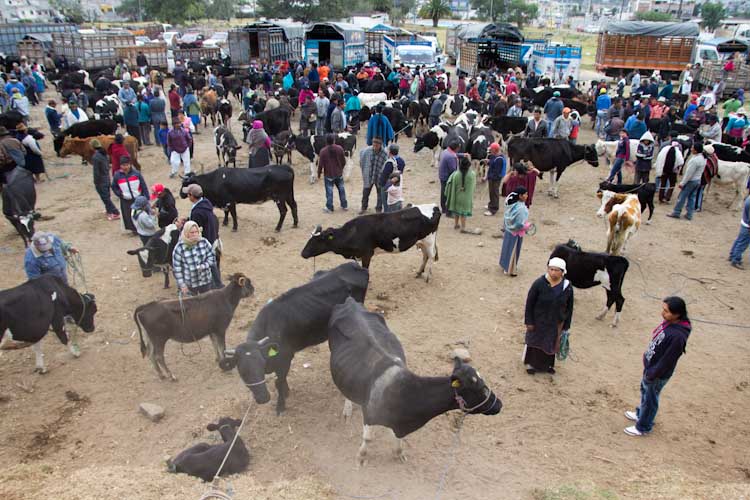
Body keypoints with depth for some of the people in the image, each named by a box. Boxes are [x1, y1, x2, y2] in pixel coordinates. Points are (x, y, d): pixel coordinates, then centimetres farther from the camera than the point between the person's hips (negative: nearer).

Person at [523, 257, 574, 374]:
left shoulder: (567, 287, -13)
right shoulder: (539, 283, -21)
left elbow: (569, 307, -2)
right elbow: (529, 303, -14)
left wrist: (566, 326, 1)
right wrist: (529, 321, -12)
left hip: (556, 323, 3)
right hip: (538, 321, -2)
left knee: (551, 344, 20)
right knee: (534, 342, 16)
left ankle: (548, 364, 43)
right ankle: (530, 364, 37)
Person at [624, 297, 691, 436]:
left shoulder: (678, 335, -35)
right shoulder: (669, 322, -10)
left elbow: (667, 360, -26)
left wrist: (651, 374, -17)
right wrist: (647, 354, 13)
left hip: (658, 374, -8)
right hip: (650, 365, 8)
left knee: (650, 399, 14)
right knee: (644, 391, 28)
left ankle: (643, 427, 35)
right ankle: (641, 414, 53)